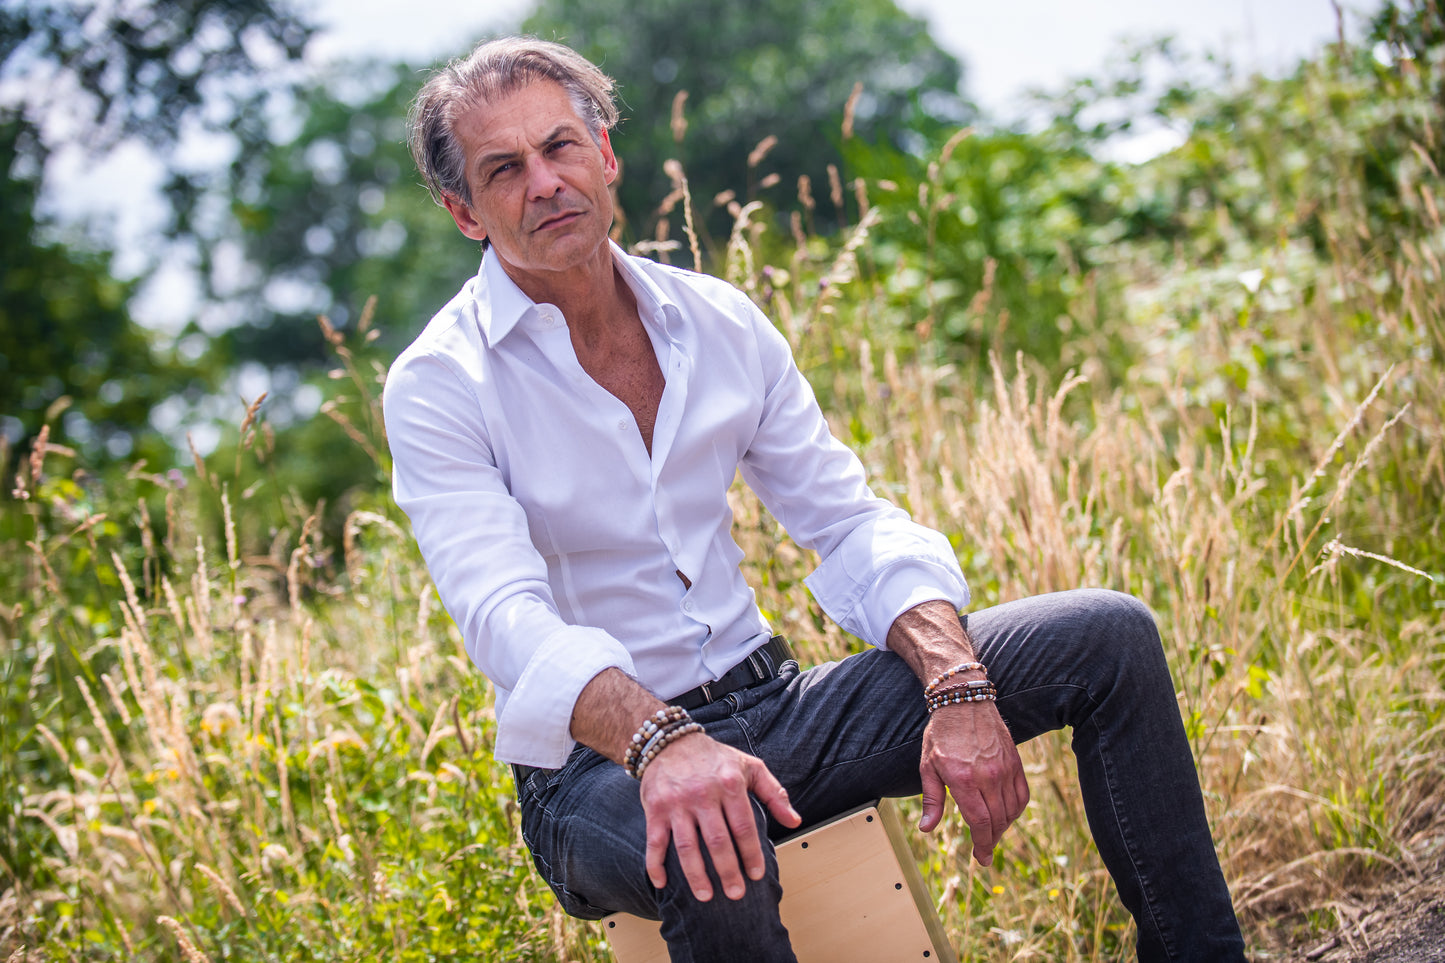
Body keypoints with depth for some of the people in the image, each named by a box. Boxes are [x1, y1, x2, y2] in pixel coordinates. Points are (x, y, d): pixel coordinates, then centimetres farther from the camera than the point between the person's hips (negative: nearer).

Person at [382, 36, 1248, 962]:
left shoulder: (718, 321, 5)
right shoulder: (439, 386, -10)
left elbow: (851, 522, 3)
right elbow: (504, 614, -25)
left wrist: (959, 687, -14)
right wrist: (660, 742, -44)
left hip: (774, 707, 5)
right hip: (600, 765, -5)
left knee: (1109, 633, -4)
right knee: (707, 854, -43)